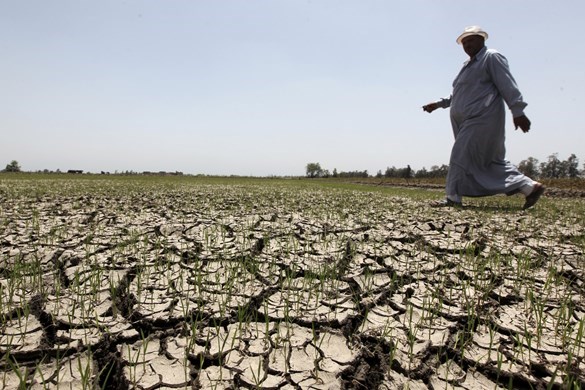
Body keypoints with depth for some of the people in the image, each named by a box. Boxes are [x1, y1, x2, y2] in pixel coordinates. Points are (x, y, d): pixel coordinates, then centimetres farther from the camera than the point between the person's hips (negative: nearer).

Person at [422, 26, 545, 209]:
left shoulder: (492, 57, -2)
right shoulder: (469, 64, 25)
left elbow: (508, 86, -11)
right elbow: (458, 95, 31)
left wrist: (518, 112, -19)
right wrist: (438, 104, 25)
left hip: (482, 120, -9)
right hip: (469, 122, 9)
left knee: (461, 156, -11)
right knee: (492, 160, 7)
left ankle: (453, 198, -4)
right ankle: (531, 187, 12)